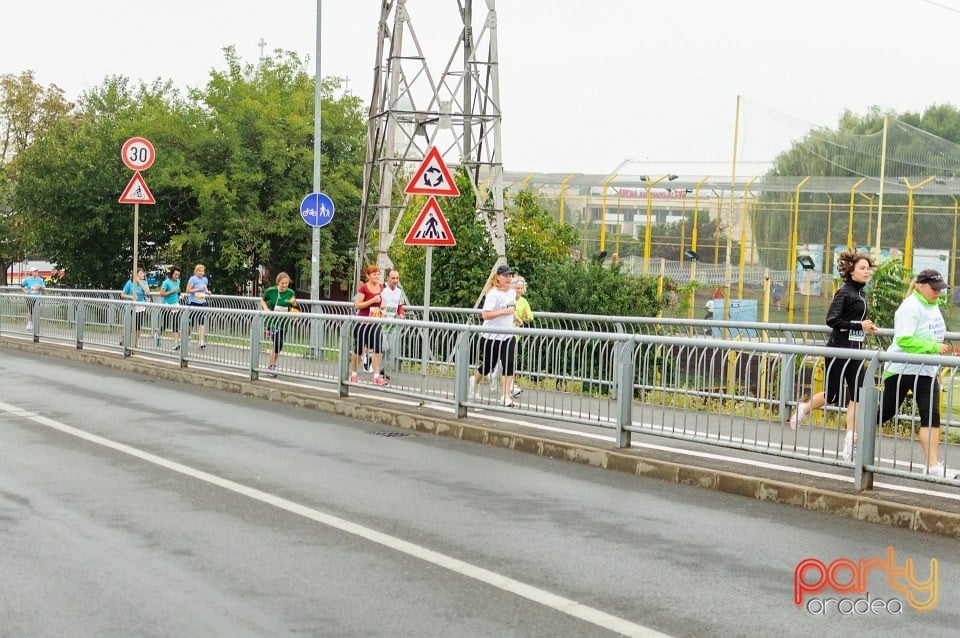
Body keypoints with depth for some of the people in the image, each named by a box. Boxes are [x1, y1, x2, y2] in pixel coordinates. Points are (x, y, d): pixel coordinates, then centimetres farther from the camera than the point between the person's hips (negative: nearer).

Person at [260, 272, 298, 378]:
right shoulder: (271, 291, -10)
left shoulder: (291, 293, -2)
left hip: (283, 323, 4)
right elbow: (263, 300, 9)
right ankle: (271, 366, -1)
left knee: (279, 345, 11)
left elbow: (294, 309, 10)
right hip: (272, 321, -4)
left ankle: (272, 365, 31)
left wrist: (293, 303, -12)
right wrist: (266, 309, -9)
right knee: (277, 343, -16)